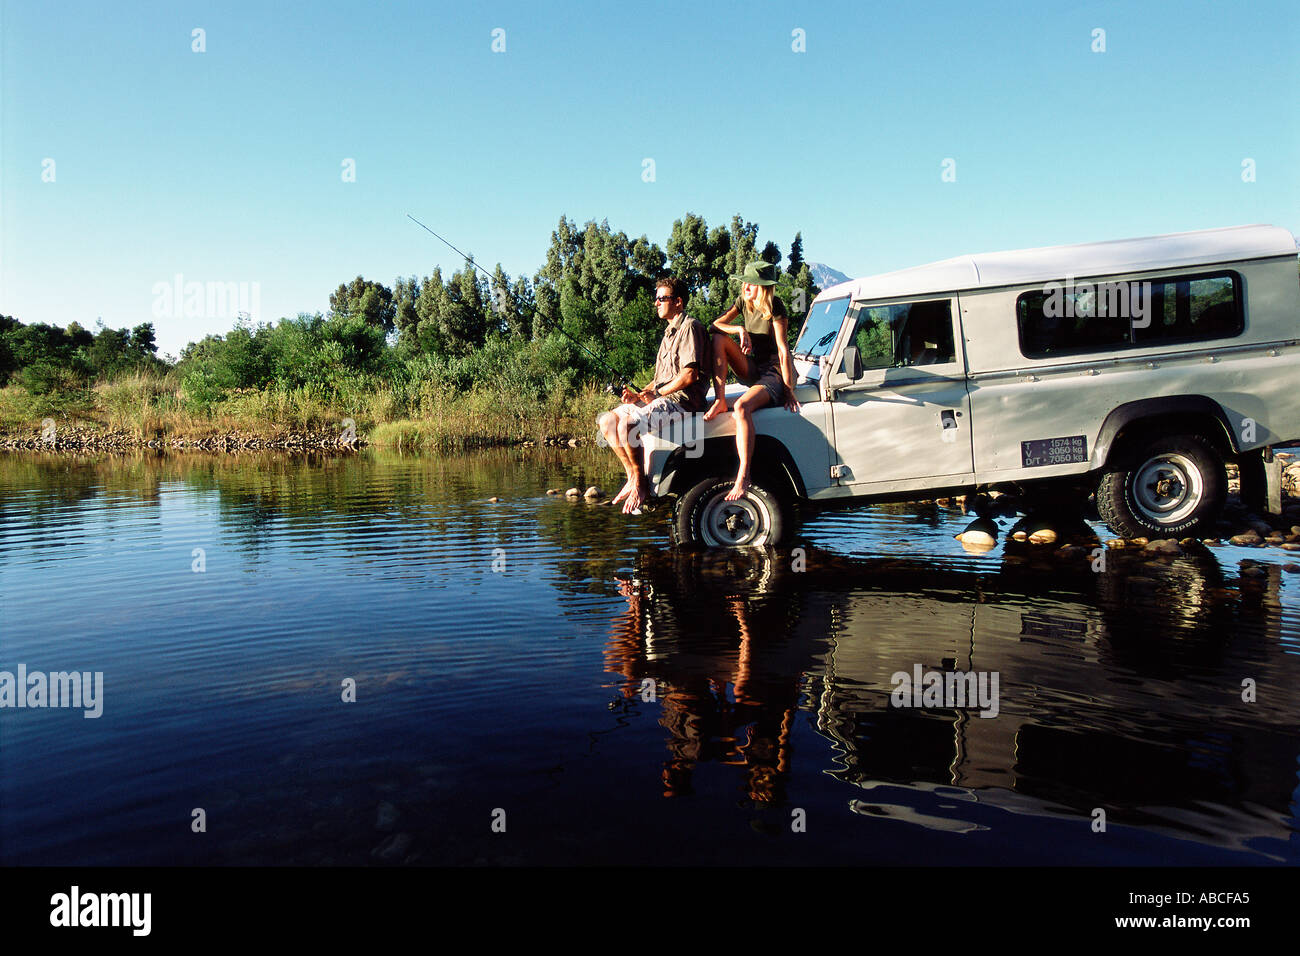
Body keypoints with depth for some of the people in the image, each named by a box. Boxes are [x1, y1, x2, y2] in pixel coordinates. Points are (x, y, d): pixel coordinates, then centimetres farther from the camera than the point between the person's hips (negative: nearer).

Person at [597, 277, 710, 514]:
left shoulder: (690, 326, -7)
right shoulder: (670, 332, 24)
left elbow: (690, 374, -18)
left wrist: (656, 393, -11)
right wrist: (639, 395, 6)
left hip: (682, 401, -10)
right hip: (664, 399, 10)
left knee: (627, 425, -29)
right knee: (607, 421, -1)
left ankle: (640, 484, -13)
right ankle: (633, 477, -2)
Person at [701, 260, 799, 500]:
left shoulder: (774, 307, -14)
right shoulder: (744, 301, 5)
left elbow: (783, 350, -18)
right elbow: (715, 325, -3)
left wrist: (789, 390, -21)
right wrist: (741, 330, -22)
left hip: (775, 374, -7)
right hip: (752, 370, 7)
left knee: (742, 406, -35)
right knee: (719, 339, -12)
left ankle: (743, 476, -37)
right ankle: (720, 401, -14)